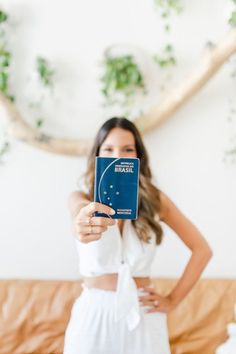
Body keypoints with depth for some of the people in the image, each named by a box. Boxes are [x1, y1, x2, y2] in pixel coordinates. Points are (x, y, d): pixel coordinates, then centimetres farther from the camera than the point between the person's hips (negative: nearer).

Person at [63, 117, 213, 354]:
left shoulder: (154, 199, -1)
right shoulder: (81, 197, -5)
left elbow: (202, 250, 3)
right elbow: (81, 209, -31)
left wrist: (173, 300, -2)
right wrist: (84, 227, -54)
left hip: (143, 314, 1)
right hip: (94, 313, 0)